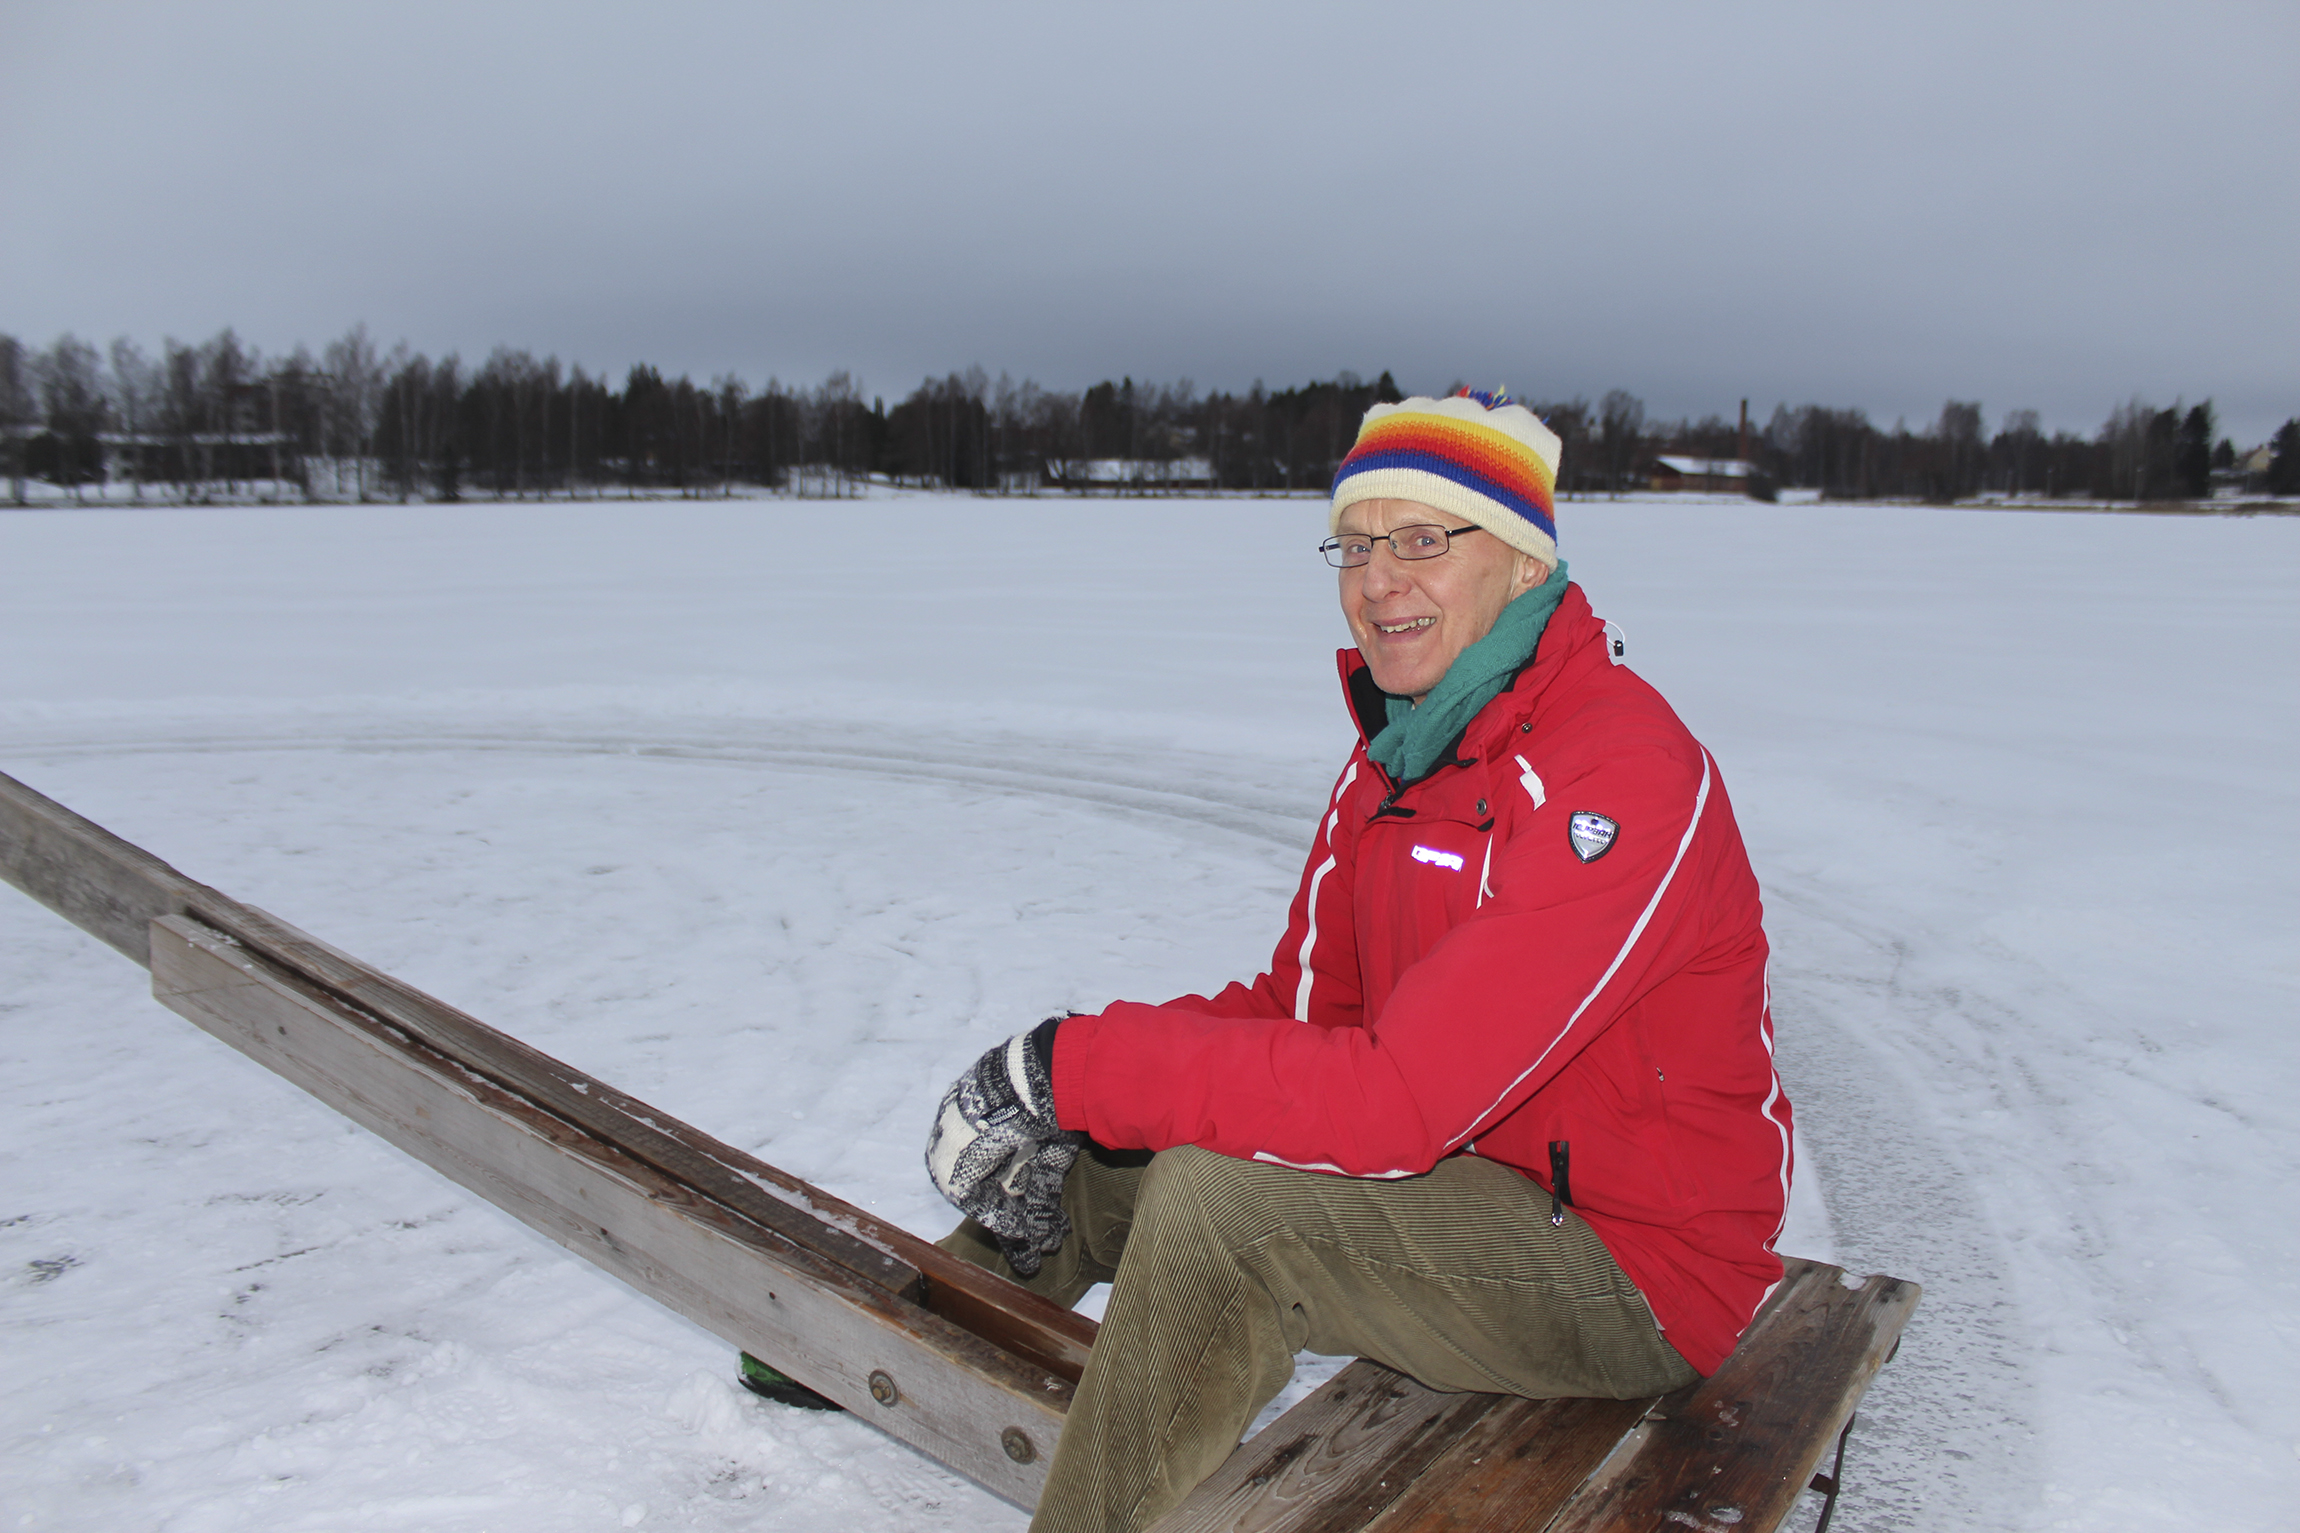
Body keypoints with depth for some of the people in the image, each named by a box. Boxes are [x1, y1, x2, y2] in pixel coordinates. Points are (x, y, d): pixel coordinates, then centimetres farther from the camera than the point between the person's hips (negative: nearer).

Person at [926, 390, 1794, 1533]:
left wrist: (1073, 1064, -28)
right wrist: (1056, 1105, -12)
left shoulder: (1622, 776, -26)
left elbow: (1399, 1099, -33)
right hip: (1465, 1178, 8)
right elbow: (1297, 1004, 3)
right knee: (1093, 1150, 3)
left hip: (1636, 1273, -8)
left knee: (1216, 1192, -28)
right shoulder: (1395, 753, 3)